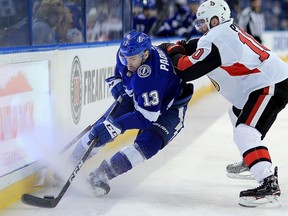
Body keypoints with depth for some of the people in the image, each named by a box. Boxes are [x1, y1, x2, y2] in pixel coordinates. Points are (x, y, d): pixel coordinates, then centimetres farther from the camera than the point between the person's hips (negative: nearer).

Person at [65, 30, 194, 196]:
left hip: (168, 107, -7)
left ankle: (101, 174, -28)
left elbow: (147, 116, -42)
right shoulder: (126, 53, -19)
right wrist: (116, 82, -6)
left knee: (148, 144, -30)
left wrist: (115, 126, -47)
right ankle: (70, 163, 8)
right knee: (104, 125, -4)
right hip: (137, 97, 7)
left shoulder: (150, 75, -42)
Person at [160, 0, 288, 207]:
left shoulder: (215, 40, -17)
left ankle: (269, 184, -33)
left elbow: (186, 71, -14)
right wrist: (175, 46, 13)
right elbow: (196, 46, 24)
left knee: (244, 132, -23)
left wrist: (173, 52, 4)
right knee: (239, 114, 33)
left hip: (271, 85, -11)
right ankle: (252, 162, 47)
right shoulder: (228, 31, 13)